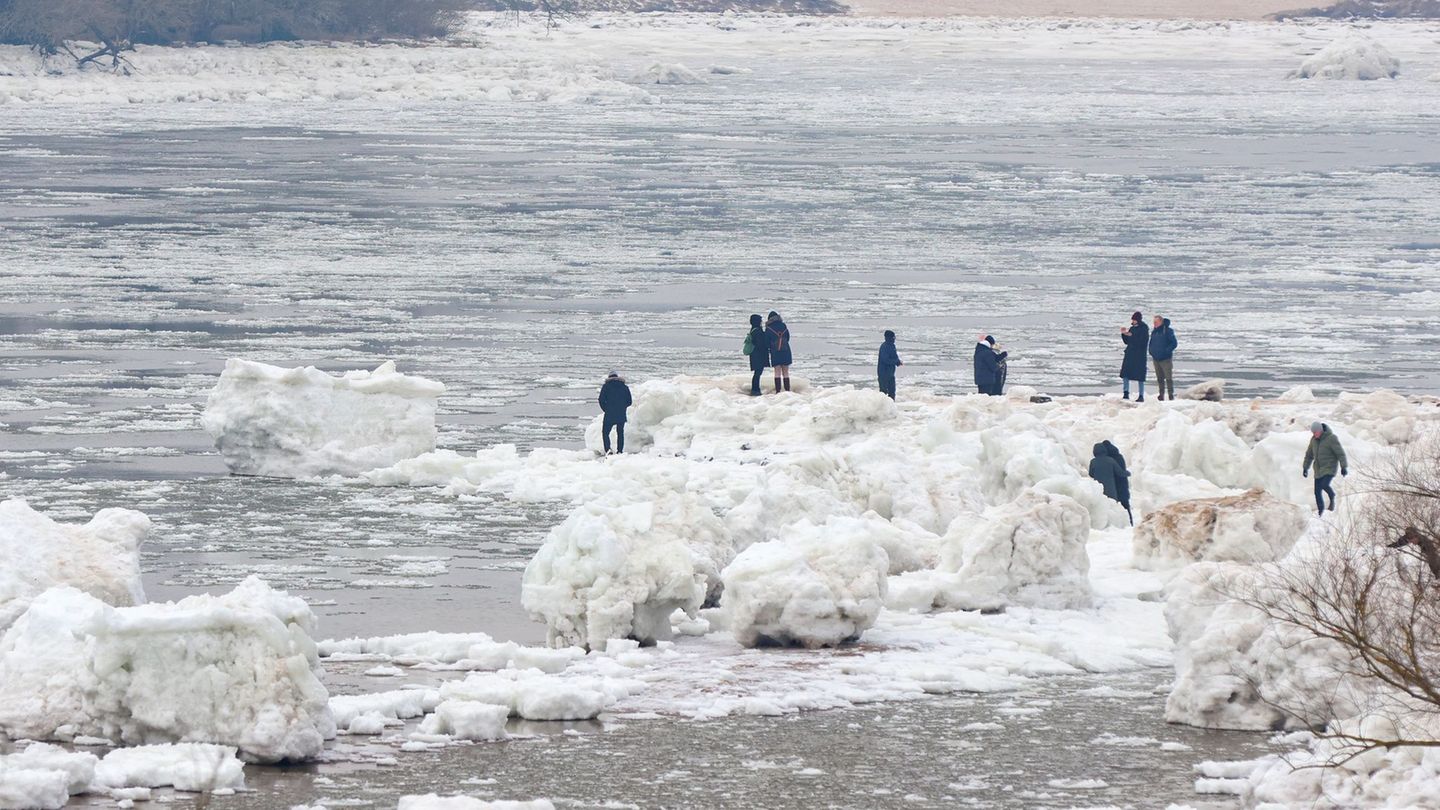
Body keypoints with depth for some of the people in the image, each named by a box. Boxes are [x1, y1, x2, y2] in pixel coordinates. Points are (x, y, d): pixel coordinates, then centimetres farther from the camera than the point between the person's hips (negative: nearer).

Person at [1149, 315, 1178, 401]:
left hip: (1166, 359, -6)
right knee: (1160, 378, 9)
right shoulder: (1154, 332, 11)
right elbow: (1151, 343, 23)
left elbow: (1174, 343, -10)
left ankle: (1171, 395, -3)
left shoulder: (1168, 331, -8)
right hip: (1156, 359, 6)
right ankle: (1161, 396, 14)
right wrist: (1151, 351, 6)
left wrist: (1167, 351, -16)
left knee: (1169, 377, -6)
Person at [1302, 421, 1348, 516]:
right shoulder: (1314, 439, 6)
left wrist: (1344, 467, -20)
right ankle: (1321, 513, 13)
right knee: (1317, 491, 1)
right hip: (1319, 469, 6)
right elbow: (1309, 455, 18)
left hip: (1330, 468, -6)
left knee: (1325, 485, -27)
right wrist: (1305, 468, 17)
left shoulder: (1332, 438, -13)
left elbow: (1341, 453, -14)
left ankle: (1332, 498, 3)